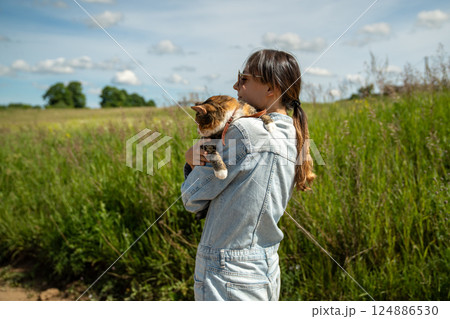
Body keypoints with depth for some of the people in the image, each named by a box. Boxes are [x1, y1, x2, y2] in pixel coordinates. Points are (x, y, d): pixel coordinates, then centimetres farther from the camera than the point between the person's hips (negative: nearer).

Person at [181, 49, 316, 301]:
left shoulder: (247, 129, -19)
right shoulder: (293, 137, 7)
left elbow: (193, 199, -12)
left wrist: (196, 164, 3)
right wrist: (194, 160, -4)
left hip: (228, 276, -8)